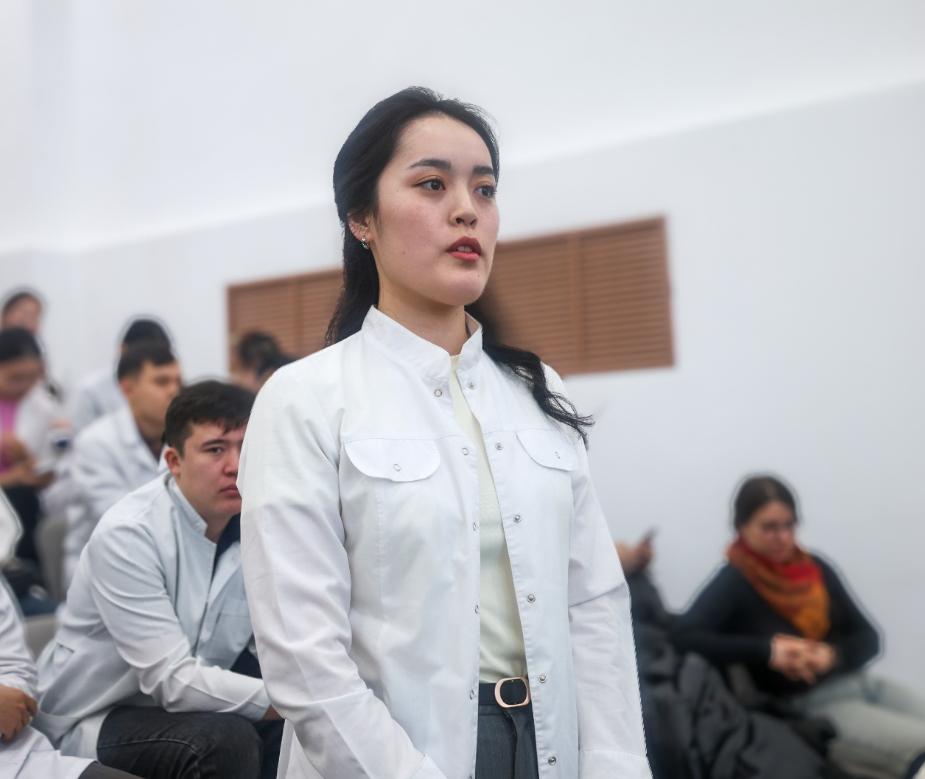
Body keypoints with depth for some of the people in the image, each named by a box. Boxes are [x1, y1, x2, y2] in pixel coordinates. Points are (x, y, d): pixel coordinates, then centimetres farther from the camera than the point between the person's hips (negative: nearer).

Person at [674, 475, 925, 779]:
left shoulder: (816, 568, 8)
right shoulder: (733, 583, -9)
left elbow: (867, 638, 9)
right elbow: (682, 637, -24)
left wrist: (832, 654, -13)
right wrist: (767, 651, -29)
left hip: (860, 685, 7)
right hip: (811, 709, -7)